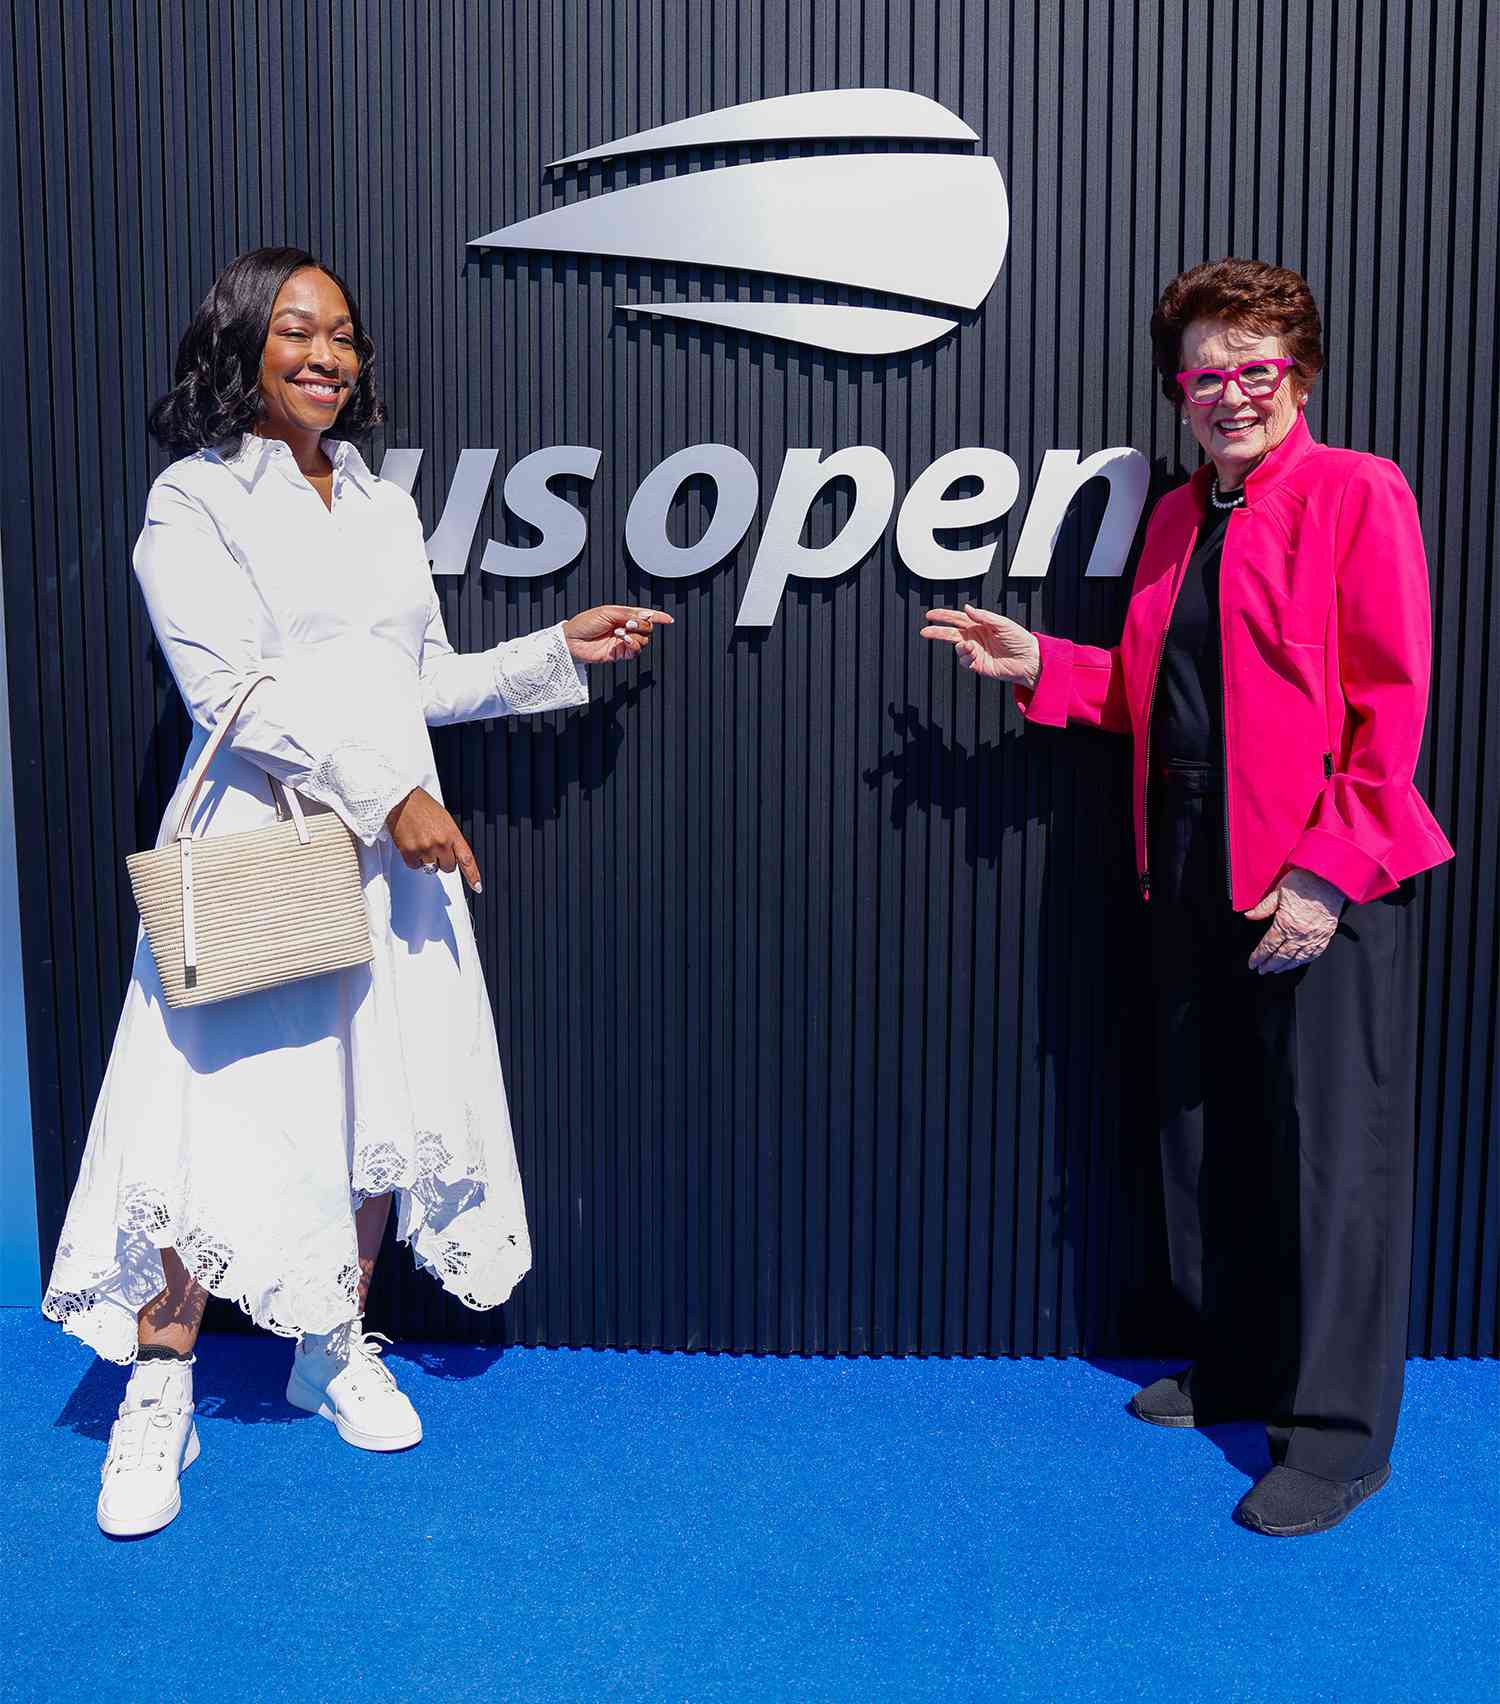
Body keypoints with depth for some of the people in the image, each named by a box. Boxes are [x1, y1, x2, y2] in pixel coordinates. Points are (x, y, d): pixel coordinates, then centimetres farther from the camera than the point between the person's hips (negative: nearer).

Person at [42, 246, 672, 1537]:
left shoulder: (384, 507, 16)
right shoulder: (194, 502, -2)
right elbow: (233, 690, -12)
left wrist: (562, 651, 16)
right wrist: (386, 789, -18)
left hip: (392, 854, 6)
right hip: (257, 849, -5)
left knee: (386, 1102, 8)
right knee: (226, 1118, -6)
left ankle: (339, 1349, 27)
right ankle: (159, 1395, 11)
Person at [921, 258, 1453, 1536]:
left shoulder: (1357, 494, -6)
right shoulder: (1178, 519, 15)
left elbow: (1390, 707, -13)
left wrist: (1327, 872, -19)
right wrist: (1039, 665, 7)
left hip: (1324, 886, -7)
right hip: (1195, 873, 8)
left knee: (1332, 1152, -1)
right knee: (1207, 1133, 15)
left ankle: (1339, 1433, 13)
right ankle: (1239, 1372, 33)